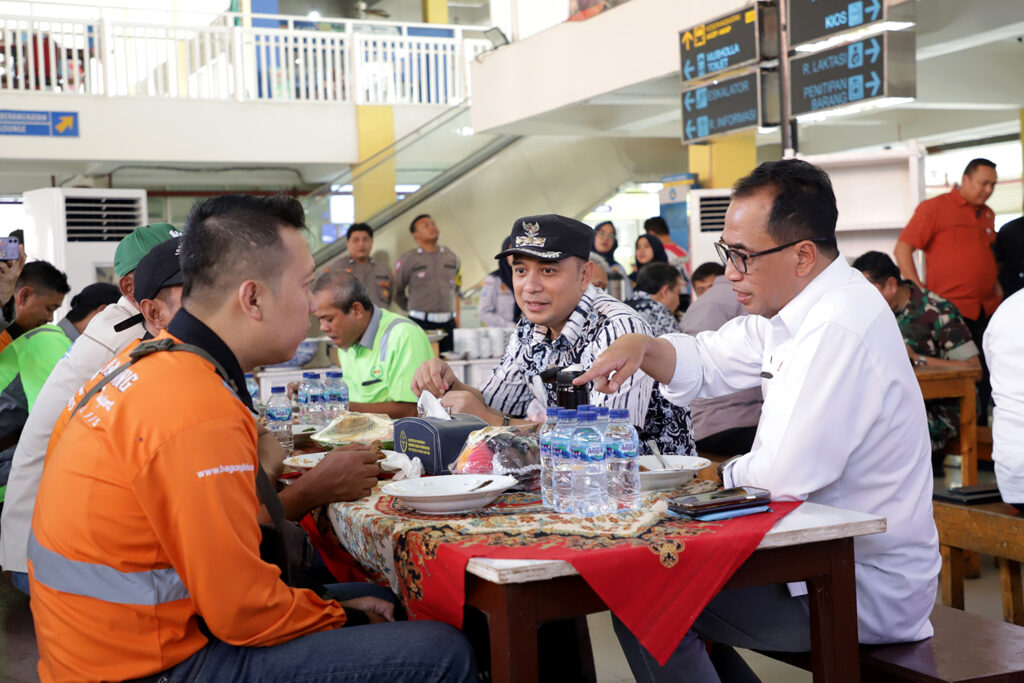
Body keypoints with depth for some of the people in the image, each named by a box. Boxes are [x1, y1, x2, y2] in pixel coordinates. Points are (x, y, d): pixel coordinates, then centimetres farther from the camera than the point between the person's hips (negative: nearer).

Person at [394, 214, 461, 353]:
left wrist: (457, 323, 16)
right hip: (421, 324, -4)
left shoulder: (451, 257, 15)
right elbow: (397, 293, 9)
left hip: (448, 324, 4)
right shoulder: (407, 259, 2)